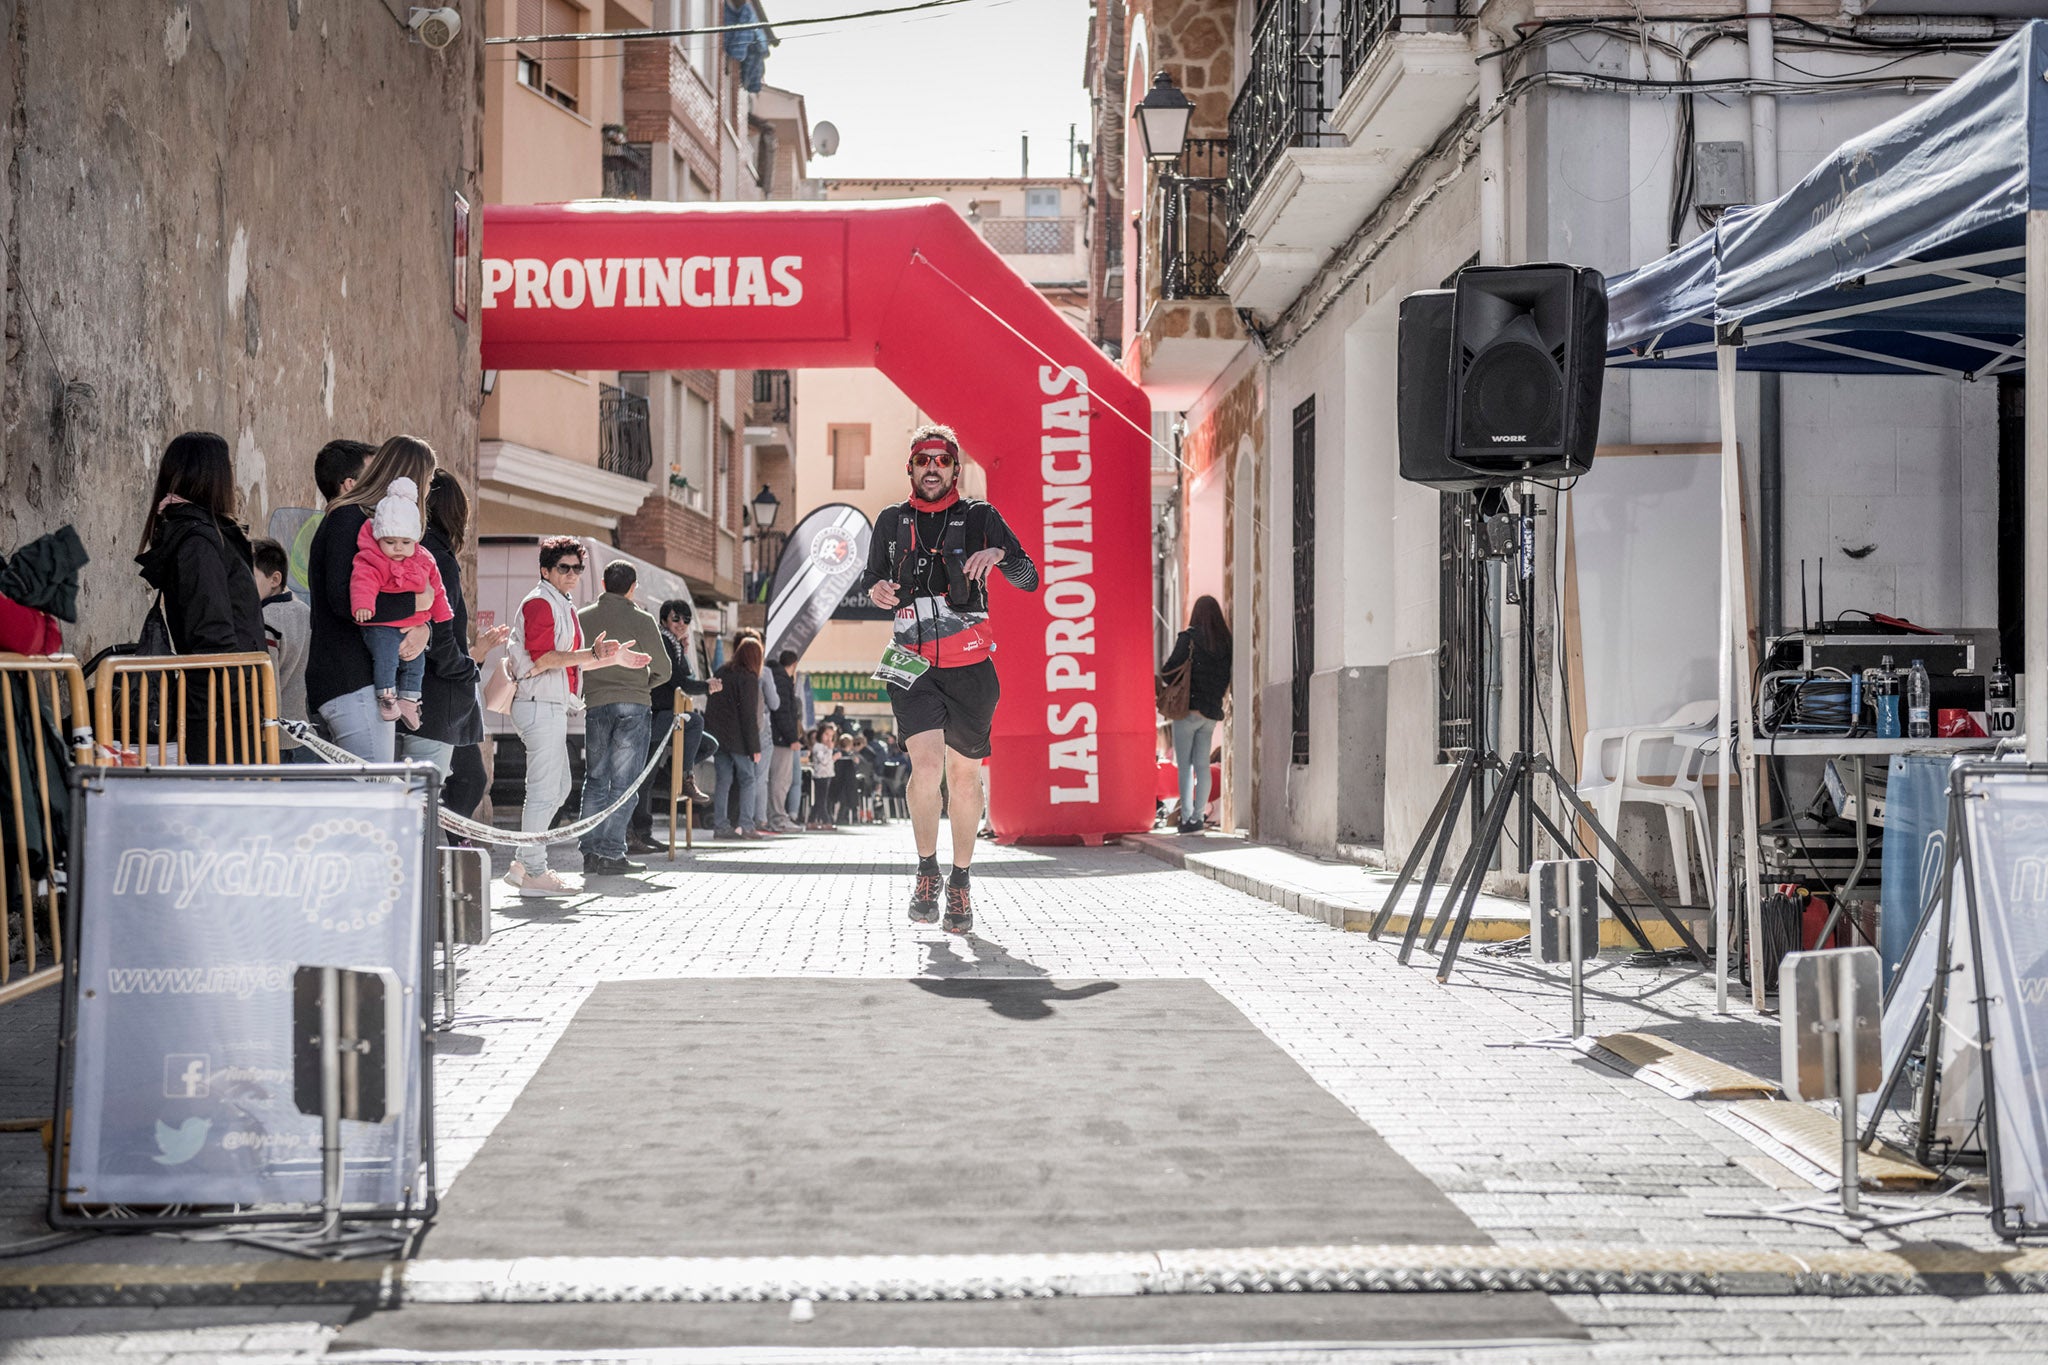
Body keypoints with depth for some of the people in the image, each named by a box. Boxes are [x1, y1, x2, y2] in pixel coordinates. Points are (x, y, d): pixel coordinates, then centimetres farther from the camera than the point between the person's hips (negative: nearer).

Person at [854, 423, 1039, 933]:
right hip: (914, 665, 0)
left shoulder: (980, 517, 3)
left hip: (970, 666, 0)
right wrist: (875, 591, -4)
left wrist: (999, 554, -21)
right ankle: (926, 872, 0)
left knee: (964, 774, 6)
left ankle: (960, 883, 20)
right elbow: (869, 580, 20)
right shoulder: (891, 521, 8)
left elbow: (1030, 580, -1)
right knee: (926, 764, -17)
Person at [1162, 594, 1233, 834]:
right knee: (1202, 764, 8)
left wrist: (1163, 668, 7)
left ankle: (1188, 818, -4)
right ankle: (1198, 816, 5)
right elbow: (1228, 679, 6)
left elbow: (1170, 668, -13)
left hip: (1188, 708, -4)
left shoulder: (1189, 637, -9)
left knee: (1185, 765, 0)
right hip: (1212, 713, 4)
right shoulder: (1226, 643, 4)